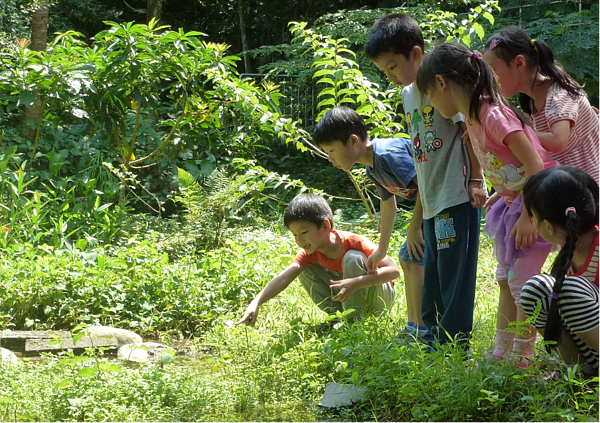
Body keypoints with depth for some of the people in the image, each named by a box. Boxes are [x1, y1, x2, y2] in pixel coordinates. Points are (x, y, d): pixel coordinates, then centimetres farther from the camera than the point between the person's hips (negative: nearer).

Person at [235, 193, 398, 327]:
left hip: (381, 294, -5)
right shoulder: (310, 253, -13)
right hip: (346, 296, 5)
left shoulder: (354, 243, -28)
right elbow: (284, 278, -26)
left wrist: (355, 283, -44)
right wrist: (256, 303, -41)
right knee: (305, 271, -10)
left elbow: (394, 270, -32)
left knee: (352, 258, -32)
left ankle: (353, 320, -23)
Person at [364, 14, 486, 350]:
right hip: (433, 202, 9)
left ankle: (453, 346, 0)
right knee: (432, 275, 15)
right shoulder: (408, 93, 15)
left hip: (457, 196, -9)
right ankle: (429, 339, 25)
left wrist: (475, 180, -18)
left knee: (454, 274, -5)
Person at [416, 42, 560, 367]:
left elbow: (535, 164, -25)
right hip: (514, 202, 10)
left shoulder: (492, 114, -24)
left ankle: (522, 362, 2)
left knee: (522, 284, -7)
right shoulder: (472, 118, 5)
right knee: (506, 282, 14)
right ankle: (500, 355, 22)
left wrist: (527, 217, -23)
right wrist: (498, 197, 14)